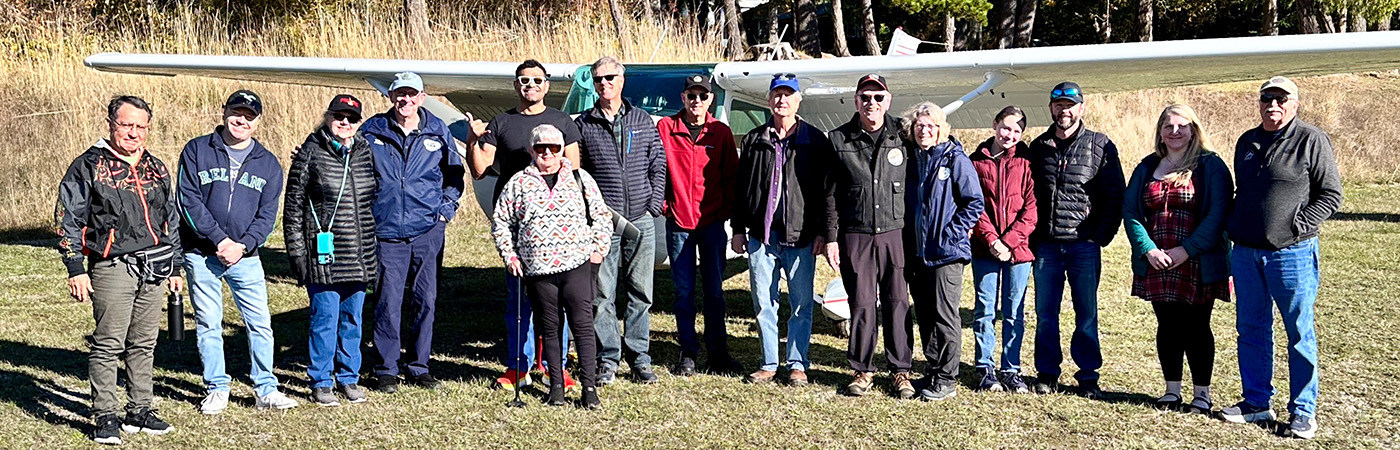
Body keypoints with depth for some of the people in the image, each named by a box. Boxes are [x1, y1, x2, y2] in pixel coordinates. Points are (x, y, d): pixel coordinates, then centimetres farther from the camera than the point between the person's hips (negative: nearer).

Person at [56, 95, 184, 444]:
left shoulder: (157, 170, 16)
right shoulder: (87, 167, -1)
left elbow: (171, 221, 23)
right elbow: (67, 221, -2)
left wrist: (175, 267, 20)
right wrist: (76, 270, -7)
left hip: (154, 270, 5)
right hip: (113, 268, -5)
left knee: (144, 344, 10)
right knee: (108, 344, -5)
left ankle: (140, 412, 18)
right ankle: (105, 417, 3)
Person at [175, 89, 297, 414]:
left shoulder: (268, 164, 8)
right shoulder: (197, 151, 2)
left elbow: (267, 213, 4)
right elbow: (188, 200, -6)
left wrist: (242, 245, -12)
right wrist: (220, 240, -14)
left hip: (246, 256, 1)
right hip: (201, 255, -1)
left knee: (260, 323, 0)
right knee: (208, 324, 5)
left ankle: (266, 390, 10)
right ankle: (216, 390, 16)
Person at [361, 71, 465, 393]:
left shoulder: (437, 131, 7)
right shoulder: (373, 131, 3)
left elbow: (454, 173, 17)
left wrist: (446, 208, 7)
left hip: (428, 230, 2)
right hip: (387, 231, -2)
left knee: (426, 300, 6)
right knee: (388, 301, -3)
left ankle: (418, 366, 19)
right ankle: (386, 369, 9)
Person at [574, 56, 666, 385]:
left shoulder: (643, 120, 11)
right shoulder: (582, 125, 6)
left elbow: (658, 167, 12)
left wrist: (654, 206, 1)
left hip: (641, 222, 1)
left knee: (640, 293, 5)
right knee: (602, 295, 0)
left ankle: (639, 358, 14)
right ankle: (608, 359, 10)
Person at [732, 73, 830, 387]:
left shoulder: (814, 140, 3)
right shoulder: (755, 140, 10)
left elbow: (824, 188, 2)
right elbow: (741, 186, 13)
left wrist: (821, 233, -3)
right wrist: (738, 229, 9)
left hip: (800, 237, -2)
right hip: (761, 235, 2)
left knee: (802, 303, 2)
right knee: (763, 302, 6)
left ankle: (797, 364, 13)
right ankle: (769, 364, 17)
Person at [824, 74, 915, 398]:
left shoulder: (902, 137, 5)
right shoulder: (839, 140, 5)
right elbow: (831, 194, 6)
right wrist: (831, 237, 1)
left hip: (894, 233, 0)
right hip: (855, 235, 0)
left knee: (897, 302, 2)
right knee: (861, 304, 4)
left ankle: (901, 370, 13)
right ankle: (863, 370, 16)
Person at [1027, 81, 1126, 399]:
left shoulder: (1101, 146, 2)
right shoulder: (1038, 147, 11)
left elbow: (1115, 195, 1)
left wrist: (1102, 235, -6)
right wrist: (1031, 237, 5)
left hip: (1084, 245, -2)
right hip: (1046, 245, 2)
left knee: (1087, 314, 3)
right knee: (1045, 314, 5)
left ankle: (1088, 376, 13)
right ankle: (1047, 373, 16)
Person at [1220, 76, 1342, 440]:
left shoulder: (1311, 140, -5)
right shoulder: (1247, 142, 13)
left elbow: (1331, 195, -5)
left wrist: (1297, 226, -15)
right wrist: (1233, 229, 12)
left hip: (1292, 253, -6)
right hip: (1245, 253, 6)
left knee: (1299, 333, 1)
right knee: (1251, 329, 11)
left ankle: (1303, 412, 9)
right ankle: (1256, 402, 22)